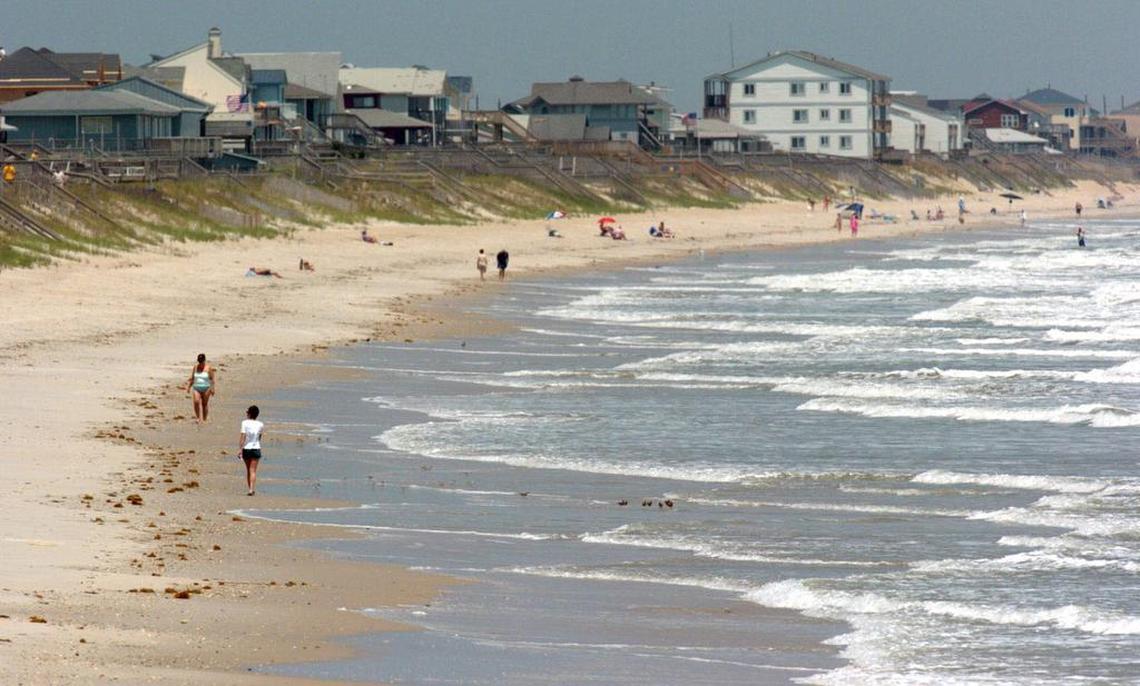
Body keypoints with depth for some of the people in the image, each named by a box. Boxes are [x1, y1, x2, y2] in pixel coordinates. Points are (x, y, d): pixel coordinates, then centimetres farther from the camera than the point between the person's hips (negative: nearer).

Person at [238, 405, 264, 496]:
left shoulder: (245, 423, -9)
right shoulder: (260, 425, 0)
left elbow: (242, 436, -15)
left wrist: (239, 448, -15)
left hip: (246, 448, -1)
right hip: (256, 448, 1)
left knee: (248, 470, 16)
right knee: (253, 471, -3)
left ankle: (250, 489, 21)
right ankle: (251, 489, -17)